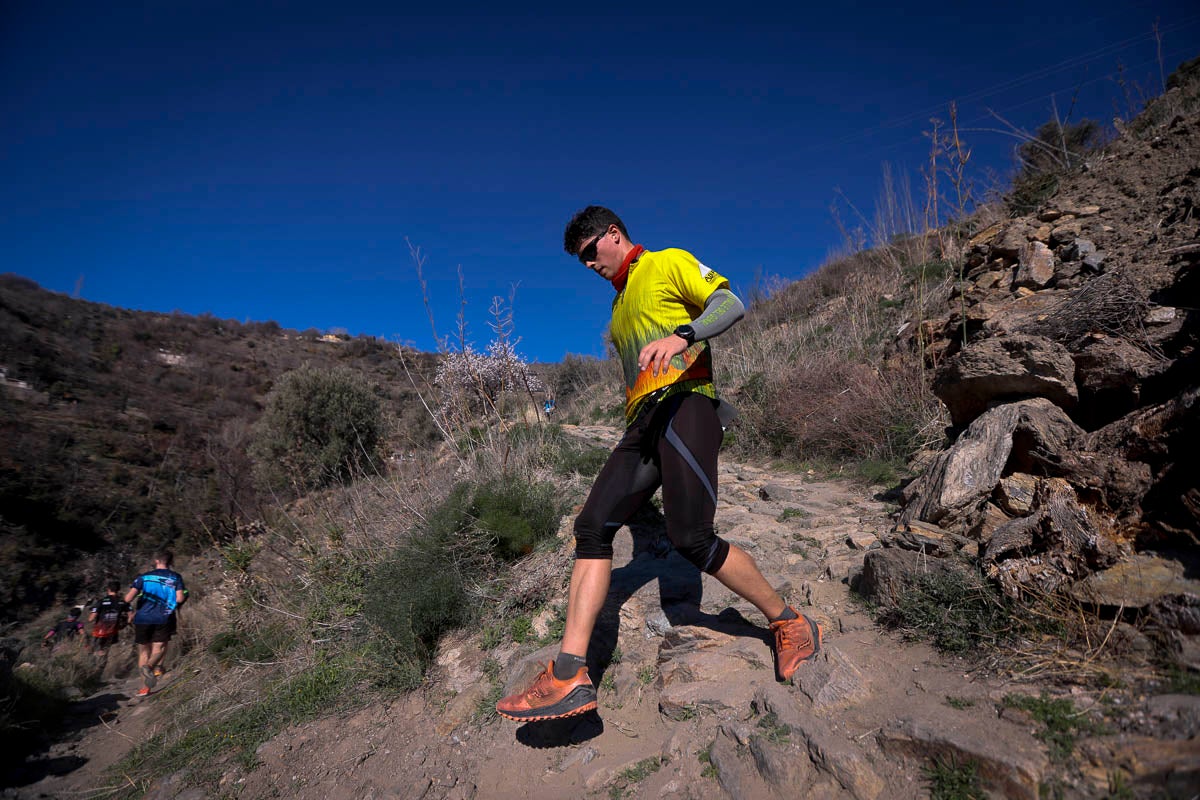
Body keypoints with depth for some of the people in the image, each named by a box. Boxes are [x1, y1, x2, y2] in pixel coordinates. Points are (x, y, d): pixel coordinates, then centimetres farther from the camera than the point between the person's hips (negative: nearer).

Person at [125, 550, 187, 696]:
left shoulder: (144, 577, 3)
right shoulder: (176, 577, 0)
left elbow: (128, 598, -6)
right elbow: (180, 598, -10)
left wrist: (127, 594, 16)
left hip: (143, 618, 2)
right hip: (163, 619, -2)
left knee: (144, 650, 14)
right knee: (159, 648, 6)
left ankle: (145, 687, 13)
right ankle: (149, 666, -27)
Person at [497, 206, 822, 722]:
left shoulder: (669, 263, 10)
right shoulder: (620, 303, 32)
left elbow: (731, 305, -6)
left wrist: (681, 336, -24)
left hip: (684, 403, -7)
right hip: (642, 424, 8)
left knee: (692, 538, -18)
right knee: (593, 527, -10)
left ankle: (790, 625, 5)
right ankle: (570, 676, -12)